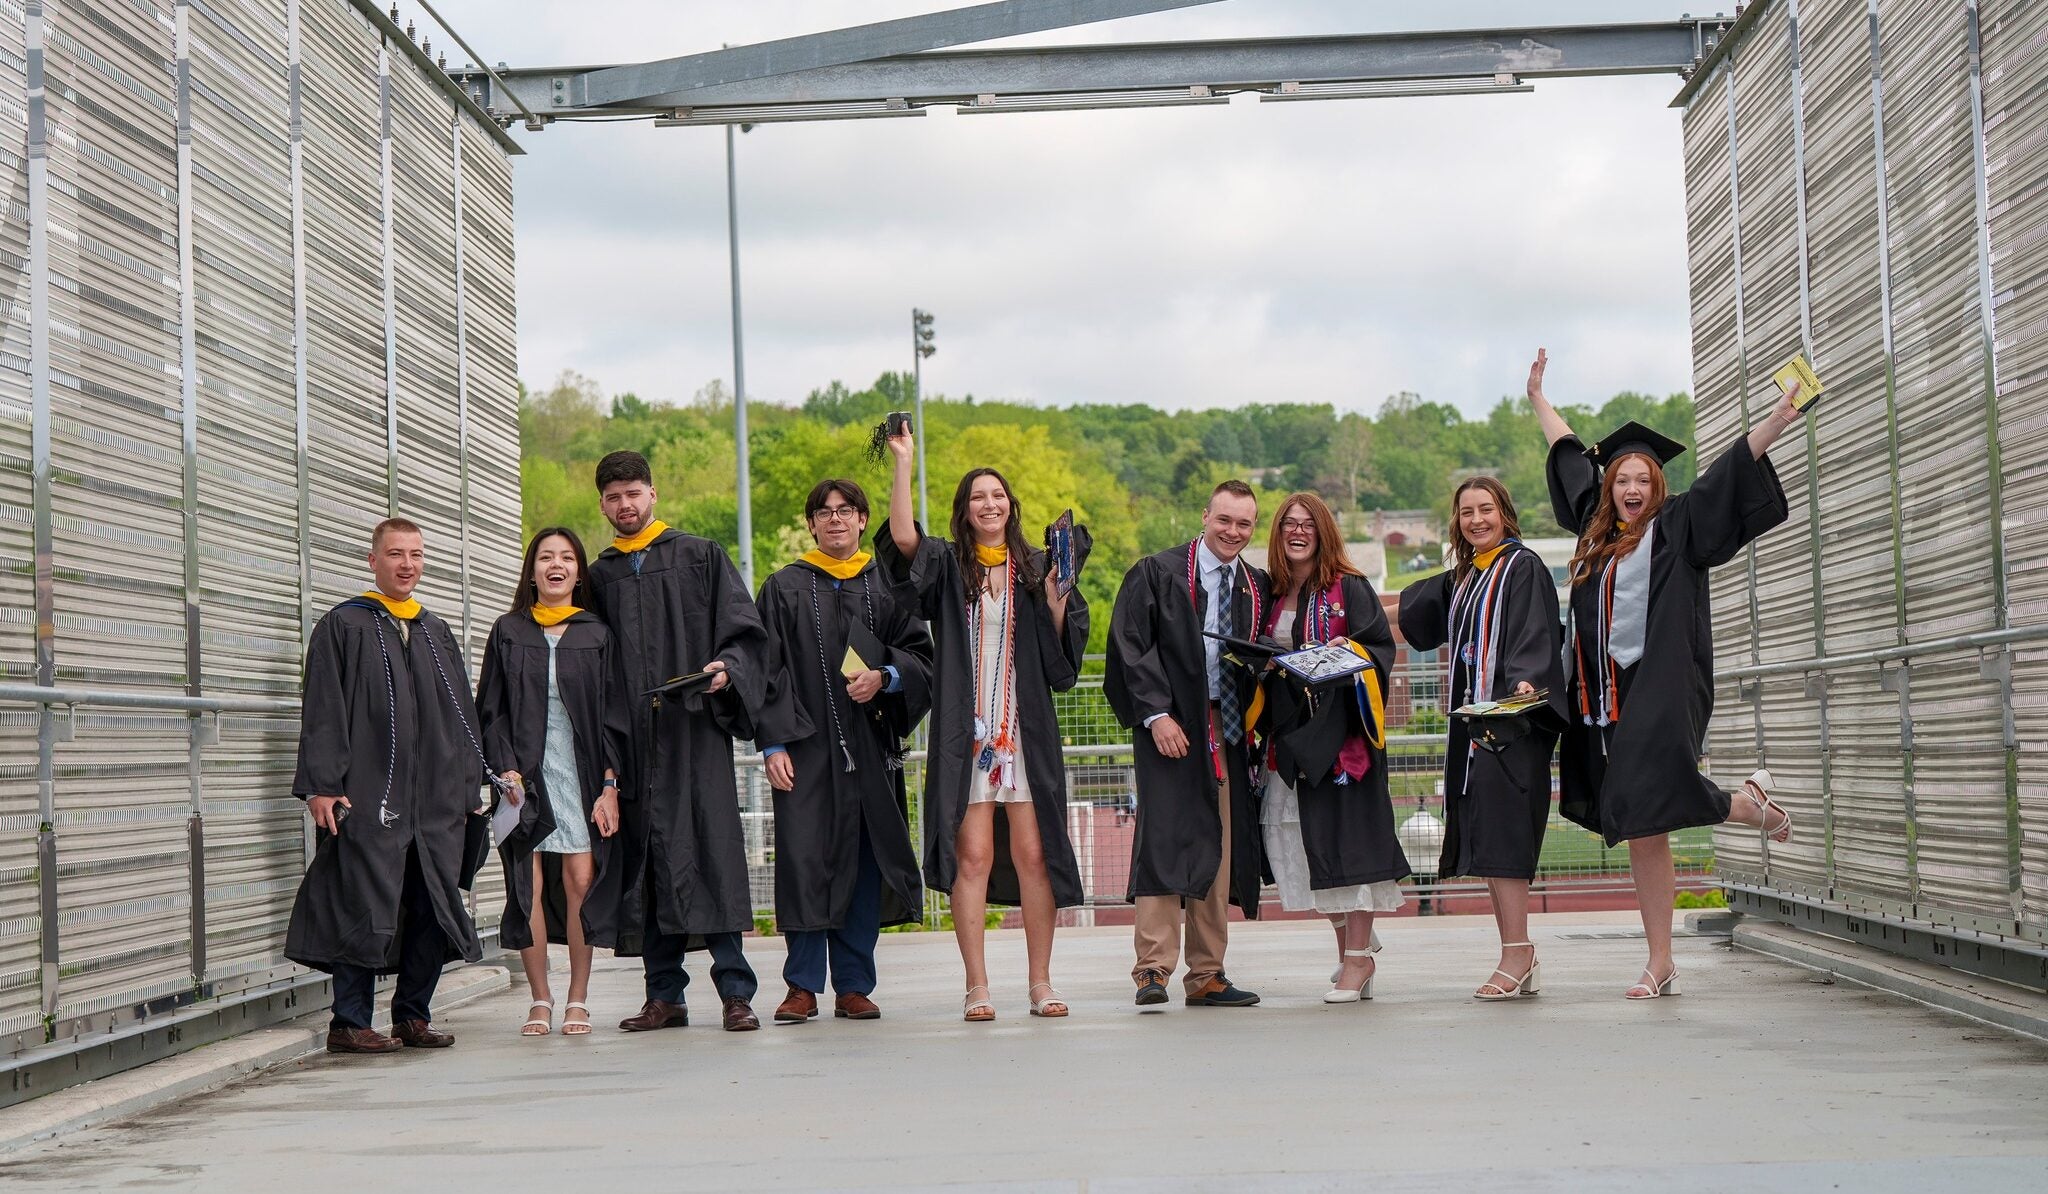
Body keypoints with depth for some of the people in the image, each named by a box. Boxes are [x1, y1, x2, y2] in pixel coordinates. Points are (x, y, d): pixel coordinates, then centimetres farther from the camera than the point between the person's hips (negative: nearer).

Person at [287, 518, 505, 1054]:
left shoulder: (438, 633, 18)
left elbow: (462, 714, 19)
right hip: (368, 800, -5)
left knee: (433, 909, 4)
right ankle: (349, 1023, 1)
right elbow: (322, 711, -4)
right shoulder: (343, 627, 2)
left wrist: (471, 786, 12)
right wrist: (321, 787, -12)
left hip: (437, 802, 5)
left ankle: (413, 1015, 15)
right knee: (367, 909, -5)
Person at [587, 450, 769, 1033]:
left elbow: (745, 630, 4)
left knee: (713, 850, -8)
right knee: (647, 860, 2)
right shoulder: (599, 577, 17)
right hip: (632, 738, 3)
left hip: (695, 728, -3)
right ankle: (665, 995, 8)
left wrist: (727, 667, -17)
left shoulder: (701, 558, 9)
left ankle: (735, 992, -7)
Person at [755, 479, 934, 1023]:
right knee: (804, 861, -7)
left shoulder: (888, 586, 12)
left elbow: (921, 657, 9)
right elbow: (767, 671, 2)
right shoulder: (784, 588, 8)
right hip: (806, 747, -2)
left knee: (865, 865, 2)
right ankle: (803, 987, 1)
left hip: (871, 748, 2)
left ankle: (853, 986, 9)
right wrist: (773, 744, -8)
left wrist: (884, 678, -12)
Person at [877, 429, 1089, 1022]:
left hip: (1026, 729, 2)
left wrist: (1056, 599, -9)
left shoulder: (1036, 569, 12)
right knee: (973, 855, -6)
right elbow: (902, 536, -13)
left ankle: (1041, 983, 6)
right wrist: (904, 462, -15)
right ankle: (976, 986, -2)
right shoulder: (948, 566, 7)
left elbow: (1063, 651, 7)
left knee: (1032, 854, -1)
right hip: (965, 731, -1)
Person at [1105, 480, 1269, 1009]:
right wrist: (1156, 714, -15)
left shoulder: (1256, 587, 14)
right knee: (1165, 840, -11)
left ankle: (1206, 975, 9)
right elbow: (1130, 646, -6)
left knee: (1220, 851, 4)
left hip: (1229, 733, 5)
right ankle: (1153, 970, -11)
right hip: (1171, 728, -5)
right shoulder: (1157, 574, 0)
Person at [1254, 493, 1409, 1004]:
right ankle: (1350, 935, 18)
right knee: (1288, 831, 2)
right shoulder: (1272, 595, 14)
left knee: (1345, 832, -8)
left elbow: (1381, 645, -6)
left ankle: (1359, 955, -2)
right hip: (1289, 731, 6)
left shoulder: (1350, 589, -2)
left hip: (1339, 724, -6)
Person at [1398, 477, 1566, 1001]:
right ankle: (1521, 961, 9)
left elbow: (1535, 636, -18)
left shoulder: (1523, 567, -5)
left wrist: (1525, 683, -33)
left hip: (1510, 717, -8)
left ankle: (1517, 954, -18)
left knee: (1500, 835, -16)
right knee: (1483, 840, 6)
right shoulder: (1464, 576, 20)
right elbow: (1419, 617, 38)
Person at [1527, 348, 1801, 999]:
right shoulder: (1598, 531, 16)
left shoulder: (1674, 526, 2)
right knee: (1642, 834, 4)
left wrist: (1778, 421, -20)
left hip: (1663, 694, -6)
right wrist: (1539, 400, 39)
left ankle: (1751, 804, 7)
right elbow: (1570, 457, 29)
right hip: (1610, 697, 6)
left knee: (1650, 797, -24)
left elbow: (1728, 473, -9)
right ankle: (1661, 965, 6)